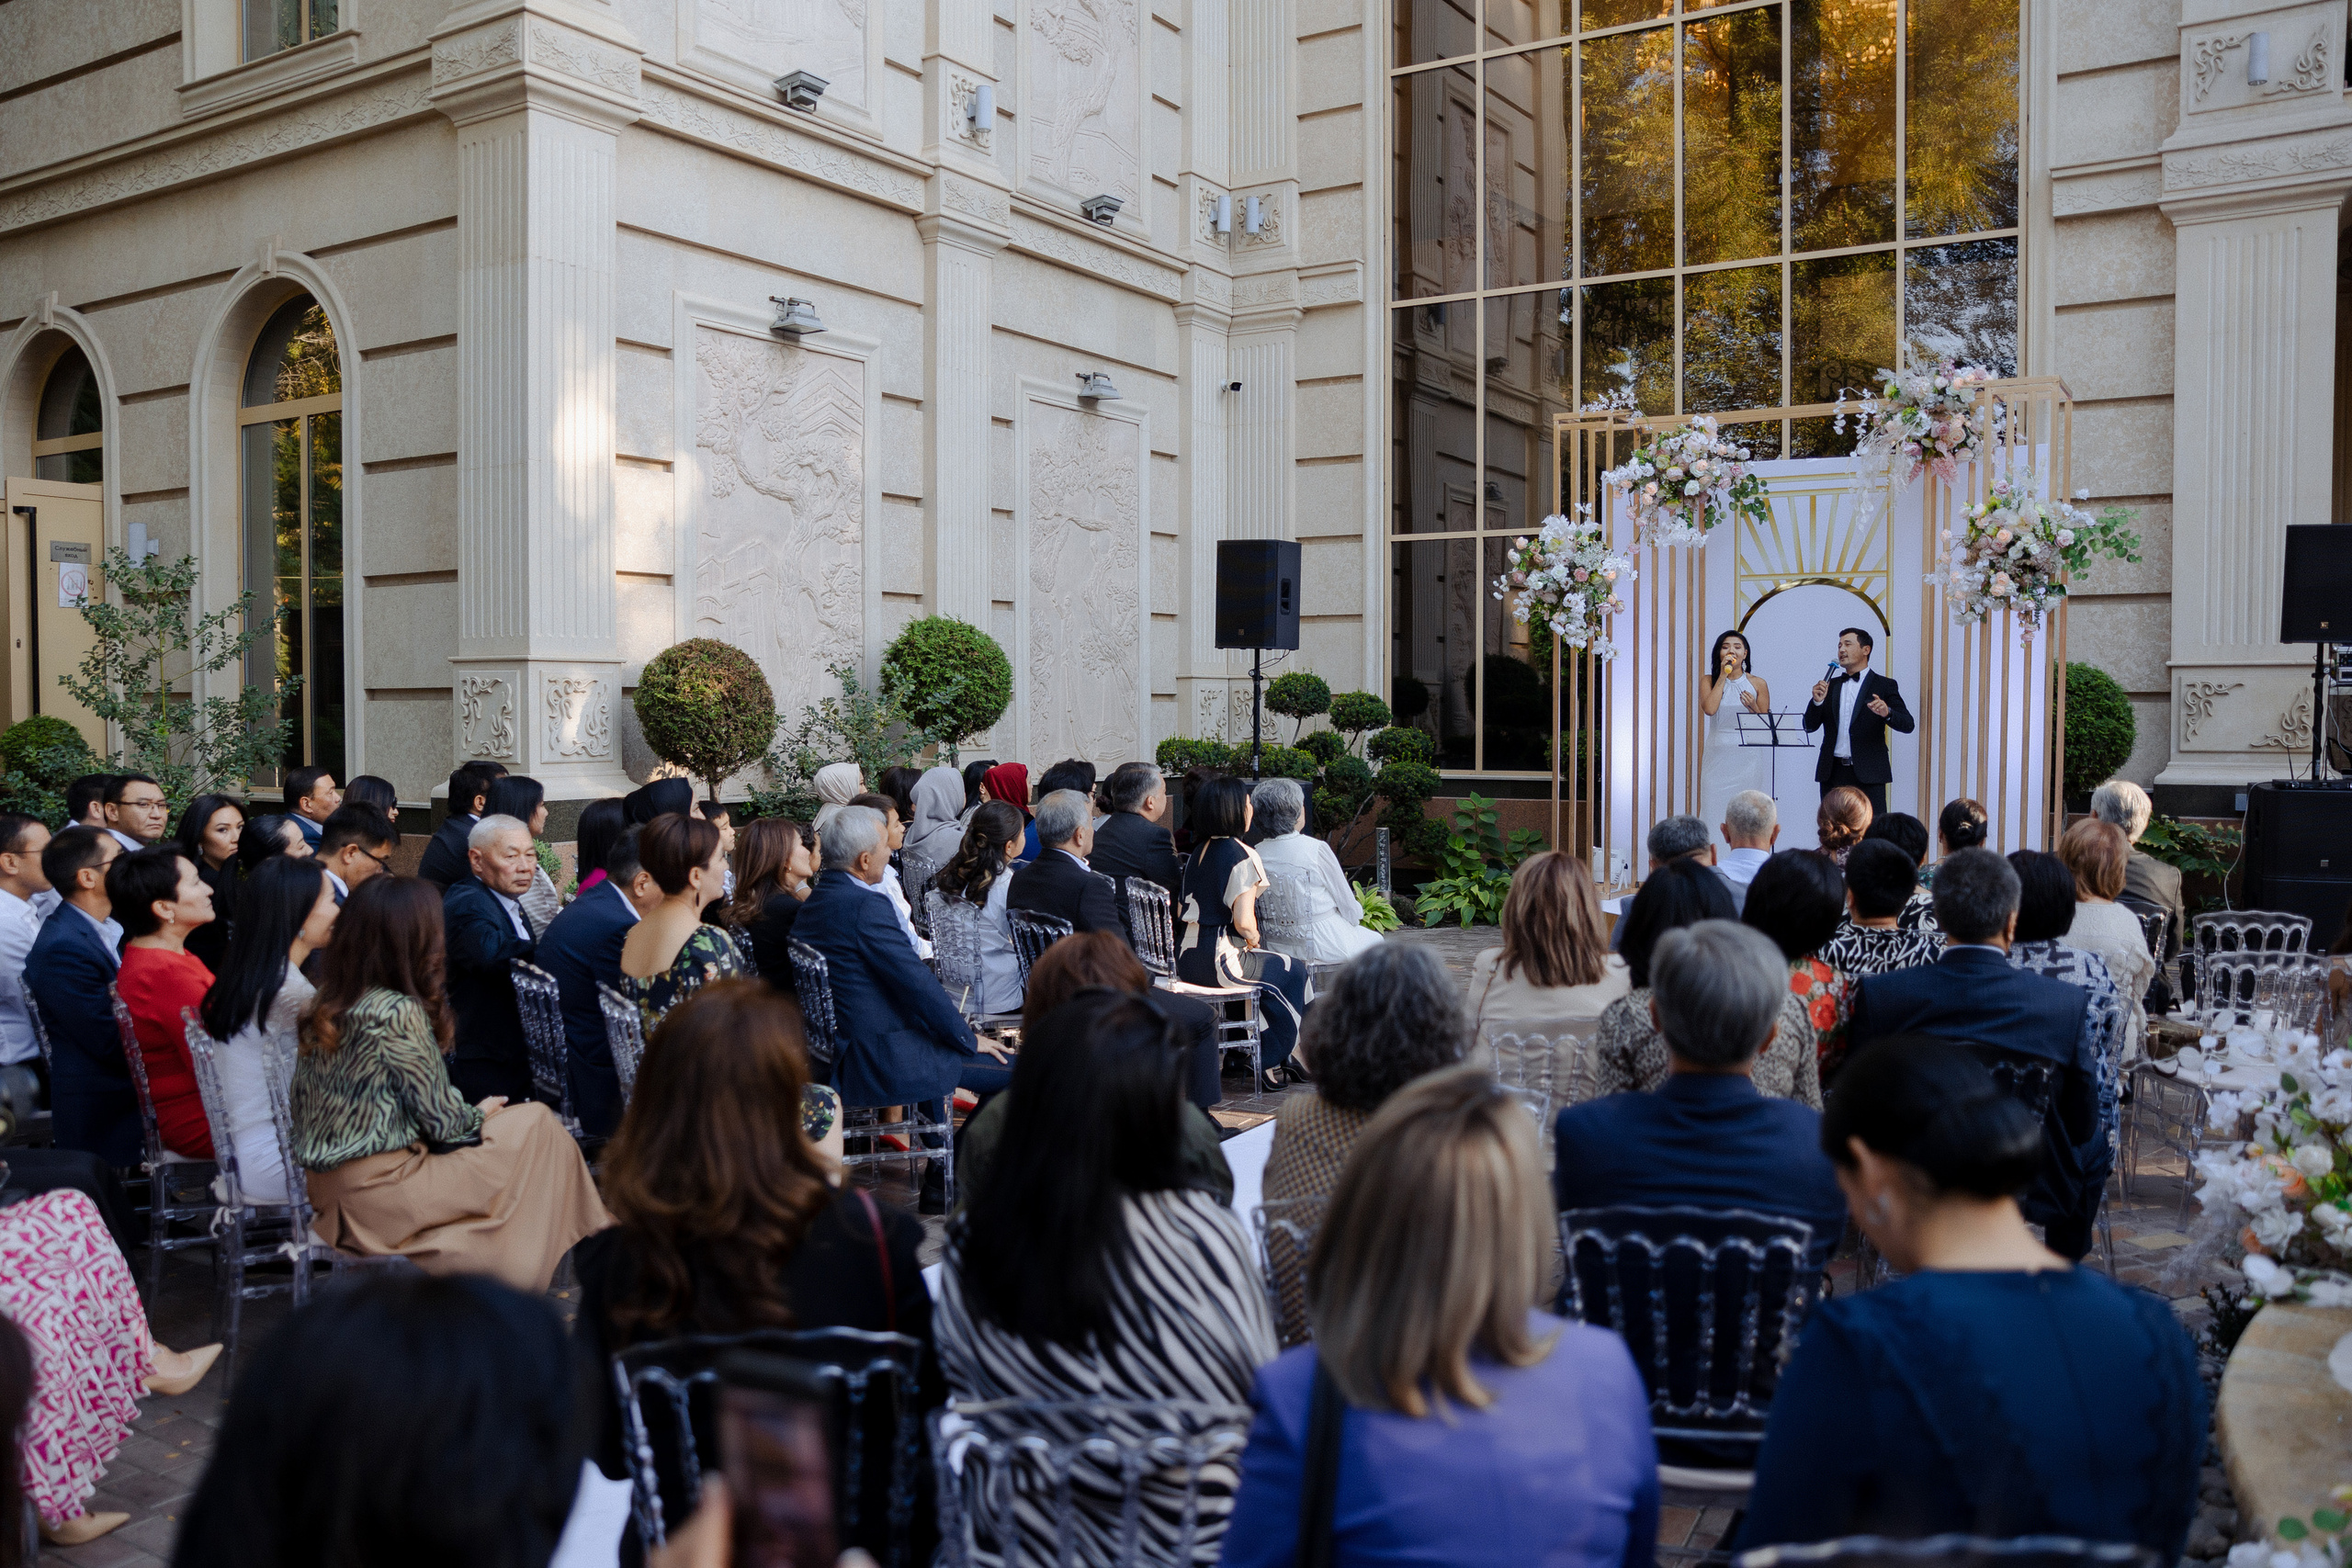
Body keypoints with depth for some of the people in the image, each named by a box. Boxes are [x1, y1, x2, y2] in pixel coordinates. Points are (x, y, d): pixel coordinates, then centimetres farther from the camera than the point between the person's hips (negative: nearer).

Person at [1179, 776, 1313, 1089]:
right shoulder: (1242, 855, -13)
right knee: (1294, 972, 15)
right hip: (1221, 962, -8)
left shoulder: (1198, 851, 11)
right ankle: (1271, 1062, 22)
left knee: (1275, 968, 28)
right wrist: (1253, 939, 1)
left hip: (1186, 960, 8)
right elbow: (1244, 922, -22)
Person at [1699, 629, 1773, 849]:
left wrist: (1753, 708, -12)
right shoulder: (1708, 681, 7)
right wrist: (1723, 676, -7)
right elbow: (1709, 708, -13)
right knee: (1715, 810, -5)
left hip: (1748, 757, 0)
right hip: (1717, 755, 0)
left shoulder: (1758, 684, 6)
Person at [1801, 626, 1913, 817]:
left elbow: (1907, 725, -6)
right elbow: (1809, 727, 10)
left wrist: (1887, 713, -26)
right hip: (1833, 773, 4)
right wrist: (1817, 701, -8)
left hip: (1868, 774, -4)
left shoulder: (1884, 686, 4)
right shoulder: (1830, 685, 15)